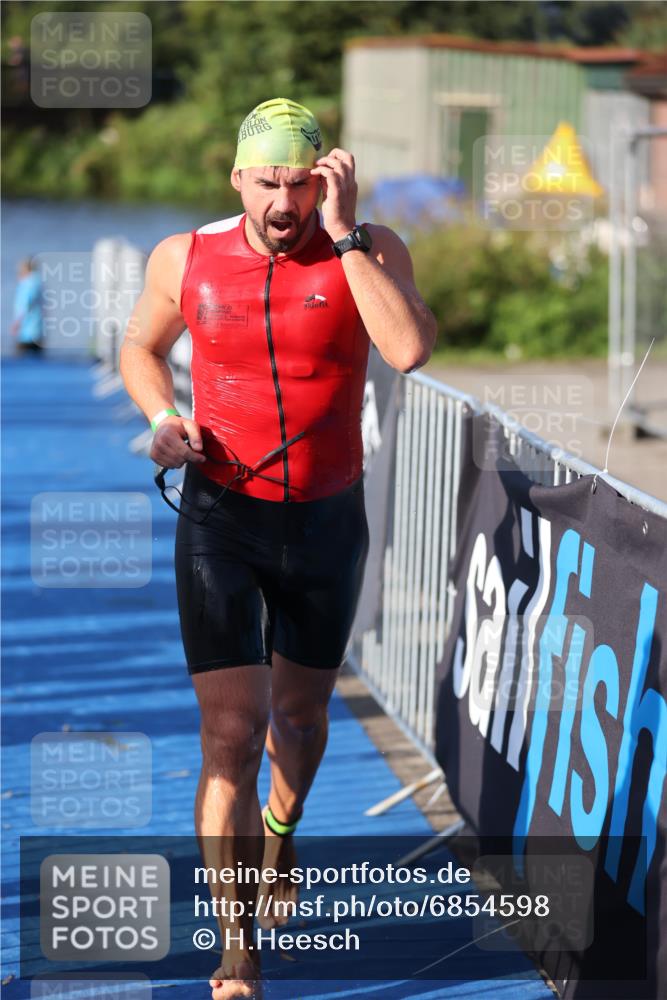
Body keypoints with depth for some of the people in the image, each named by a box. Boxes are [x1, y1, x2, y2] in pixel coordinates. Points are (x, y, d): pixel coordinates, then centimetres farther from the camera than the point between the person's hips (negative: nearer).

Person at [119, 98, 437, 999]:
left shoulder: (370, 249, -10)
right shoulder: (184, 259, -6)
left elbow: (410, 348, -29)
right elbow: (140, 347, 14)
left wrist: (344, 234, -27)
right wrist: (164, 418, -7)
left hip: (329, 521, 1)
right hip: (221, 520, -1)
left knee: (300, 714, 20)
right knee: (233, 733, -12)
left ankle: (280, 831, 55)